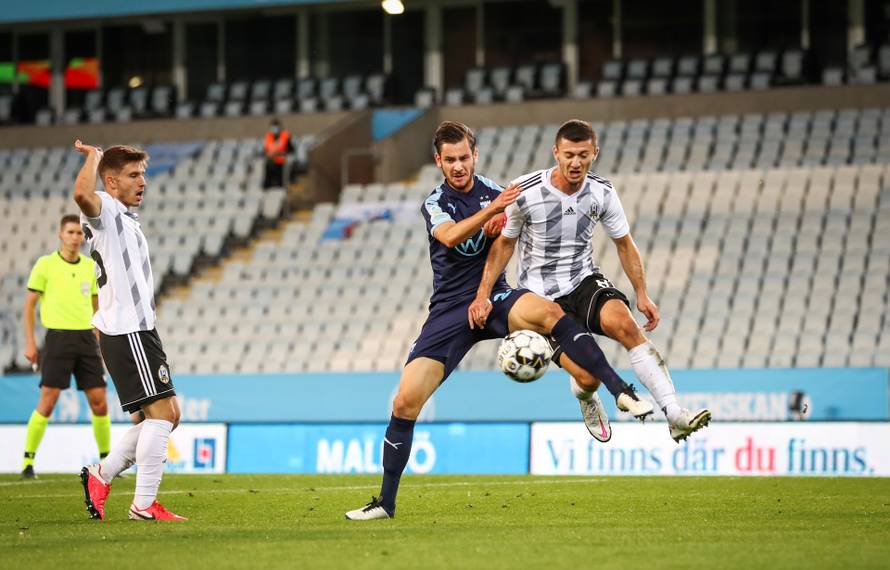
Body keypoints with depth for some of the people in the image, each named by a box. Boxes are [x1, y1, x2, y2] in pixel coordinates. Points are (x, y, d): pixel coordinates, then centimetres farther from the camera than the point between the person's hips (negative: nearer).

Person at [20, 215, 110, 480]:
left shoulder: (90, 266, 10)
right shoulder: (45, 264, -2)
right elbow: (29, 304, 1)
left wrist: (100, 342, 14)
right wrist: (29, 343, -4)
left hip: (86, 338, 4)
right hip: (58, 337, -4)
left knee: (99, 402, 1)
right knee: (47, 402, -10)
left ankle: (106, 460, 13)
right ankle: (28, 462, 0)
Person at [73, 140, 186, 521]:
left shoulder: (126, 219, 22)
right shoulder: (105, 210, -8)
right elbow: (82, 194, -34)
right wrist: (93, 156, -18)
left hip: (138, 331, 10)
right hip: (127, 332, -10)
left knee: (167, 415, 11)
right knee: (161, 412, -12)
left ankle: (101, 474, 16)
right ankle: (144, 504, -11)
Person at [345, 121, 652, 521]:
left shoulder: (493, 191, 7)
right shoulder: (434, 204, -2)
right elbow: (451, 236, -25)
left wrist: (499, 229, -5)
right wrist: (490, 210, -40)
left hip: (494, 300, 1)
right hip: (450, 309, -1)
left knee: (548, 312, -33)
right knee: (405, 402, -9)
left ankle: (623, 393, -38)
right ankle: (386, 502, 5)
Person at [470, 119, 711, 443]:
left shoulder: (602, 193, -6)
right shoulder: (525, 192, -14)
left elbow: (624, 244, 7)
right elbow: (504, 244, -1)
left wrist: (642, 294, 2)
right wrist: (482, 295, -7)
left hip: (585, 282, 2)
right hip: (540, 294, -2)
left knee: (624, 323, -29)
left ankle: (674, 415, -33)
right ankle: (587, 399, 27)